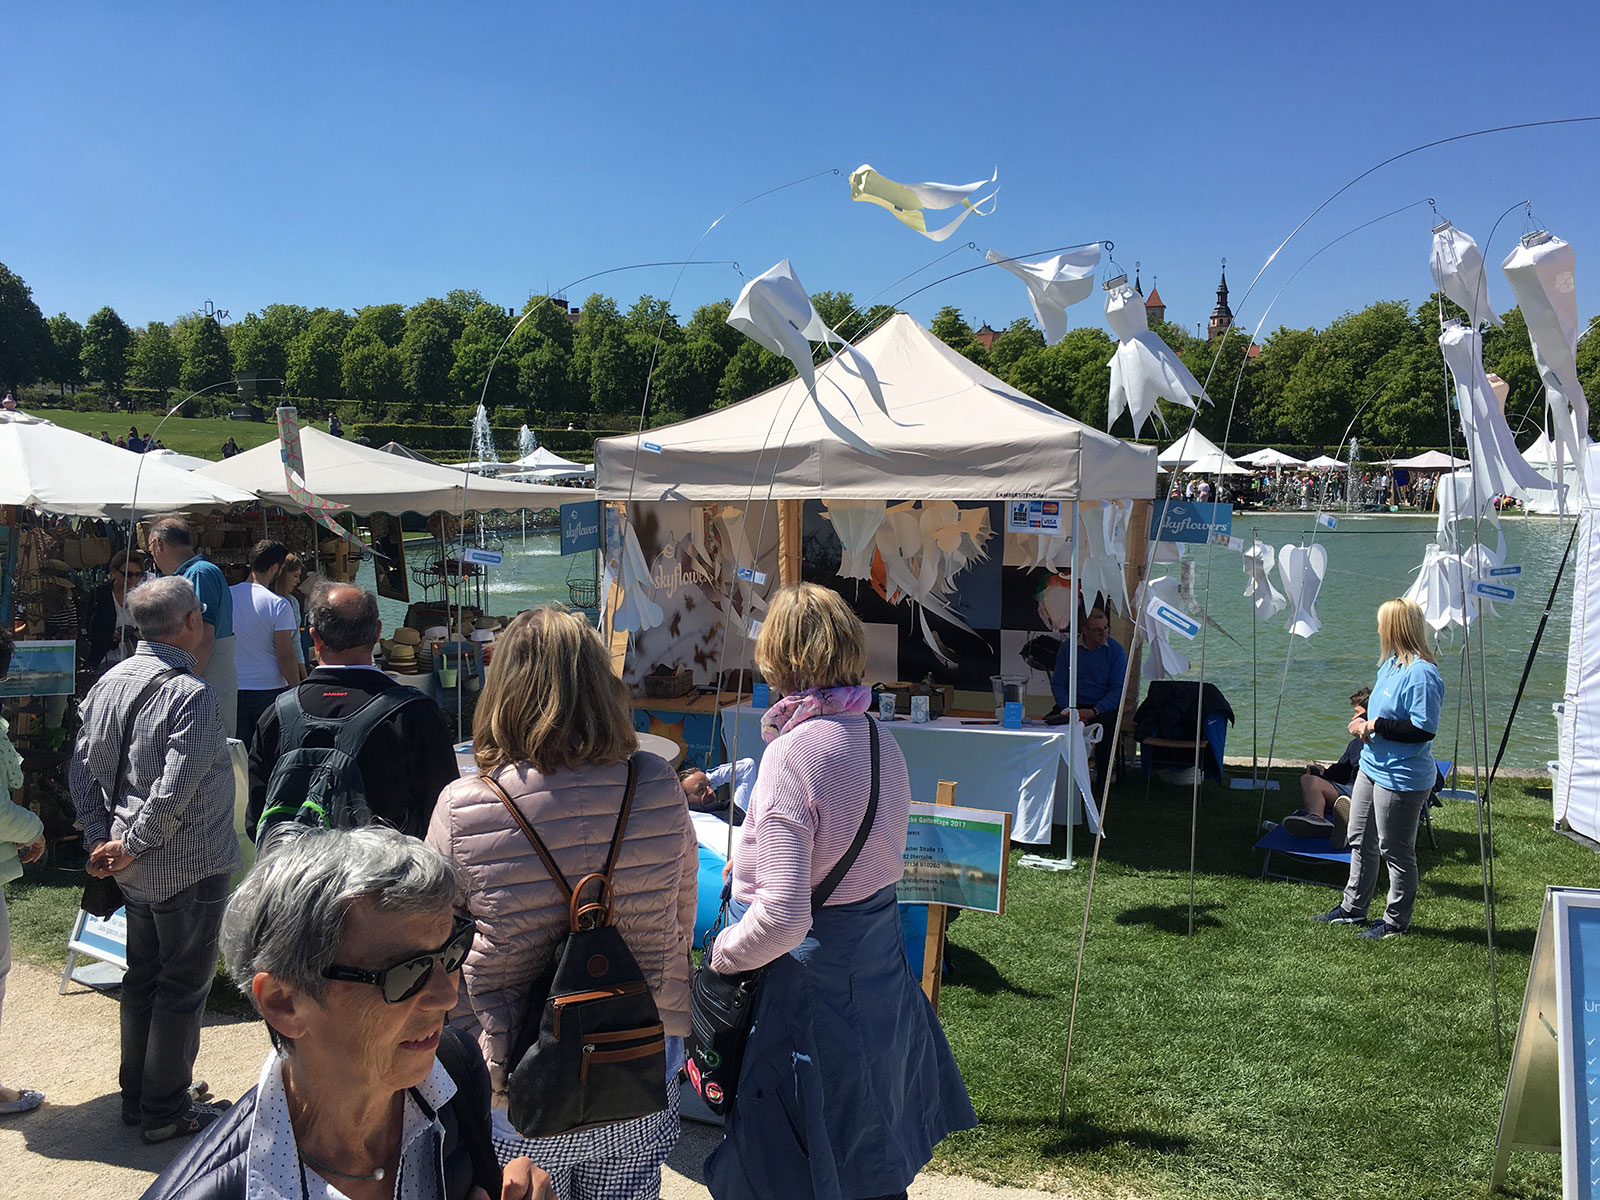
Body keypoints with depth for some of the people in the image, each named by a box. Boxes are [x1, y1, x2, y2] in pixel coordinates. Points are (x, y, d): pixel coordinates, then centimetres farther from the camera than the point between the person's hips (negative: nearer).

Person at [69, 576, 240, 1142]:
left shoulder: (110, 681, 3)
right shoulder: (192, 695, -22)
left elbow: (82, 770, 6)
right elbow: (175, 792, -26)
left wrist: (101, 839, 5)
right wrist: (130, 846, -13)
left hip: (137, 870, 8)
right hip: (188, 868, -8)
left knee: (142, 979, 21)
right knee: (183, 988, 6)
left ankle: (136, 1096, 35)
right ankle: (166, 1113, 18)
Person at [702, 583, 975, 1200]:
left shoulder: (792, 756, -24)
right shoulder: (882, 743, 1)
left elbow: (783, 917, -27)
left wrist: (720, 953, -10)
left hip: (810, 983, -8)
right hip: (879, 970, 8)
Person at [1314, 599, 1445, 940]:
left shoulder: (1422, 674, -22)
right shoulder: (1390, 664, 9)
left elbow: (1423, 729, -27)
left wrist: (1375, 726, -21)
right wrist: (1363, 723, 3)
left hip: (1401, 778, -10)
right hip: (1371, 768, 10)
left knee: (1396, 852, 6)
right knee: (1360, 842, 19)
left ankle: (1396, 921, 22)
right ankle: (1353, 908, 34)